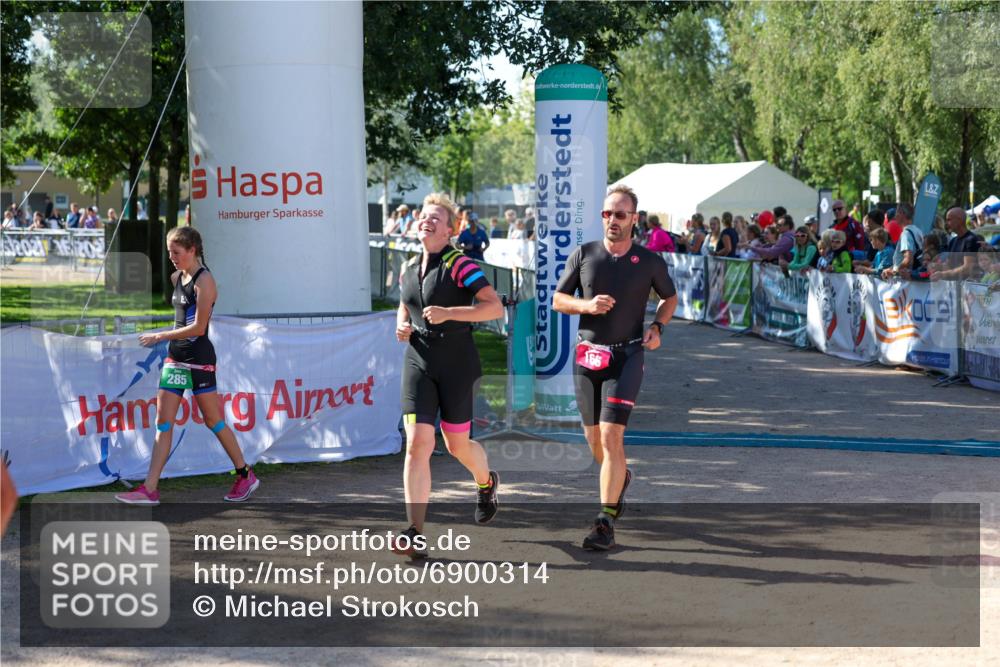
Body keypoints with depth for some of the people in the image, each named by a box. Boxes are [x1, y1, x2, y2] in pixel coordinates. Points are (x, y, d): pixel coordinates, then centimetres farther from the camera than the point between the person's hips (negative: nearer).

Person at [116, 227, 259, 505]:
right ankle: (150, 490, -1)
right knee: (163, 422, 1)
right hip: (176, 356, 8)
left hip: (199, 359, -8)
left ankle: (246, 476, 18)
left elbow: (198, 327, -19)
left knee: (214, 421, 2)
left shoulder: (204, 281, -14)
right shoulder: (177, 278, 10)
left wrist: (160, 336, -16)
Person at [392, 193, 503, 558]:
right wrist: (402, 326, 7)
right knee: (417, 444, -10)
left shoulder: (459, 264, -9)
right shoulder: (408, 268, 11)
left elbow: (495, 306, -17)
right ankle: (415, 533, -11)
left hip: (456, 363, -4)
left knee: (457, 445, 8)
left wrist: (449, 313, -24)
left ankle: (486, 483, 45)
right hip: (418, 363, 4)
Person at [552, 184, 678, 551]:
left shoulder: (649, 261, 0)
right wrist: (586, 305, -12)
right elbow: (558, 299, 8)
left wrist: (657, 326, -2)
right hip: (587, 355, 3)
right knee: (593, 438, 13)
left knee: (611, 437, -14)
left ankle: (606, 522, -11)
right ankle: (621, 477, 46)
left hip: (626, 356, -3)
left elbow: (670, 297, 16)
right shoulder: (583, 254, 3)